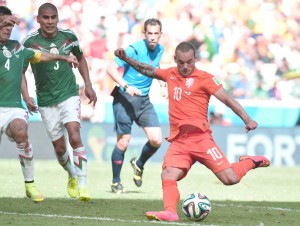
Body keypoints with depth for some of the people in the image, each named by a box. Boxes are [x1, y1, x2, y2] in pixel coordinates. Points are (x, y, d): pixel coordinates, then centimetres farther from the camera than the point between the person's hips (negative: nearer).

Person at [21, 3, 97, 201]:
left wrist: (88, 86, 10)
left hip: (69, 95, 0)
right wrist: (26, 96, -12)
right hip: (46, 101, 0)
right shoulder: (30, 42, -9)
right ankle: (72, 176, 35)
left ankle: (82, 184, -19)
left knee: (75, 138, -20)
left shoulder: (69, 37, -3)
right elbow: (20, 71, 0)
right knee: (59, 148, 5)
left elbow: (80, 58, 16)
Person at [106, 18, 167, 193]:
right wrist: (126, 86, -30)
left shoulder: (160, 50, 5)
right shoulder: (134, 49, -16)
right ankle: (116, 182, 11)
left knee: (156, 140, -7)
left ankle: (139, 164, 23)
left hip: (144, 100, 6)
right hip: (125, 98, -5)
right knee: (123, 141, -6)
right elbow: (111, 69, -19)